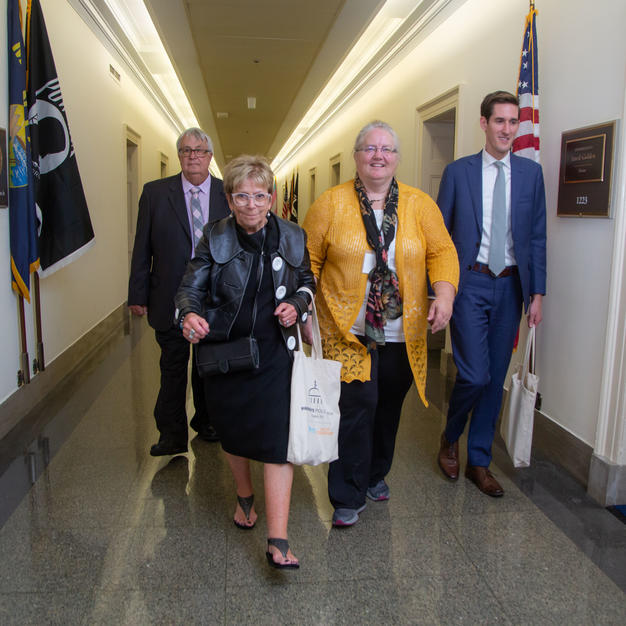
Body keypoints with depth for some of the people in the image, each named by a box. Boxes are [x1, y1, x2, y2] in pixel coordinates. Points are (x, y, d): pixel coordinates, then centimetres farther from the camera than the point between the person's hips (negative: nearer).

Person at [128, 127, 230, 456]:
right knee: (173, 367, 7)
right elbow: (142, 248, 1)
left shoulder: (229, 194, 1)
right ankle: (172, 436, 19)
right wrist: (138, 294, -2)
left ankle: (206, 422, 36)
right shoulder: (155, 192, 0)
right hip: (170, 299, -1)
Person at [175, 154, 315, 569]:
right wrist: (190, 315, -28)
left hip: (274, 352, -1)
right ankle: (245, 497, 46)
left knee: (277, 437, -10)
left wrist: (297, 305, -8)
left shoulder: (292, 237, -1)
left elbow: (307, 281, 14)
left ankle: (278, 542, -4)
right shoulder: (215, 238, -4)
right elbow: (191, 288, -6)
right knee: (233, 430, 17)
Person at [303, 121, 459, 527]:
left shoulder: (420, 204, 5)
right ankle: (348, 497, 10)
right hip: (349, 330, -3)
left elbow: (442, 252, 3)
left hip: (402, 333, 3)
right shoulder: (331, 204, -1)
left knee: (388, 406, 15)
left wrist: (445, 293, -14)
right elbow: (308, 260, 2)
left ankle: (376, 474, 39)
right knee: (357, 406, -7)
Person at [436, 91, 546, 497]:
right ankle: (450, 438, 20)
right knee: (475, 374, -10)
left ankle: (479, 461, 24)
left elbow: (537, 237, 8)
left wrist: (537, 292, 3)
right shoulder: (458, 171, 1)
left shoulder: (531, 172, 8)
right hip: (471, 284, -3)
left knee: (496, 377, 8)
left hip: (510, 286, 3)